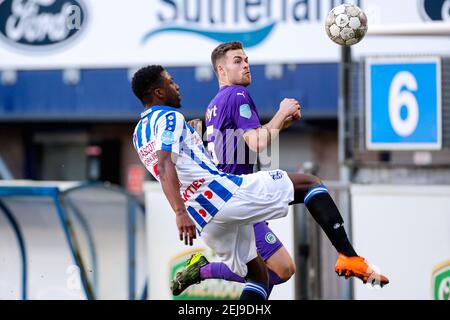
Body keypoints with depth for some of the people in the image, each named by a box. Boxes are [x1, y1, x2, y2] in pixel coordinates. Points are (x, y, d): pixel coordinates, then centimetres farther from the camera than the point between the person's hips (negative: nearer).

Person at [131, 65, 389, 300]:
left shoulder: (140, 133, 21)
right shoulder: (169, 118, -6)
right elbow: (165, 166, -22)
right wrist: (180, 212, -34)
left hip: (204, 220, 9)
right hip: (224, 192, -9)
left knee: (258, 276, 21)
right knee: (309, 183, 2)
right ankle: (352, 258, -14)